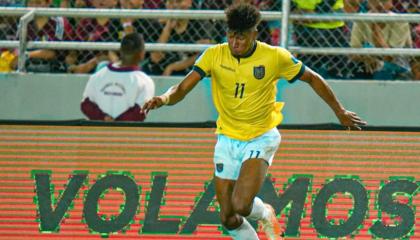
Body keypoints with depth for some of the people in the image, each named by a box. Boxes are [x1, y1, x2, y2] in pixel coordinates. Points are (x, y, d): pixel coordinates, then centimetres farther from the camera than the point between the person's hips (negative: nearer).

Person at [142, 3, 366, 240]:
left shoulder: (275, 57, -14)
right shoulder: (214, 55, -11)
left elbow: (313, 79, 1)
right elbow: (182, 89, -17)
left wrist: (340, 112, 10)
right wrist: (165, 98, -40)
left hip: (261, 138, -3)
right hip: (227, 138, 3)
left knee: (241, 205, -22)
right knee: (228, 218, 3)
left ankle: (265, 214, 14)